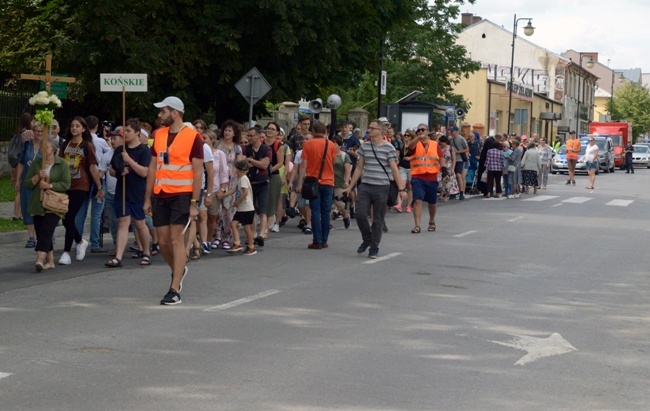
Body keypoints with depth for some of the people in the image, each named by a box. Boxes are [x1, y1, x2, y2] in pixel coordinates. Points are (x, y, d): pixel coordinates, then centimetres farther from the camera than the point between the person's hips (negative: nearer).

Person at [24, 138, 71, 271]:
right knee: (40, 233, 4)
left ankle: (40, 259, -27)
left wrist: (49, 185, -17)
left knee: (46, 231, -18)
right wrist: (37, 176, -11)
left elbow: (66, 184, -7)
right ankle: (50, 260, 14)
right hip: (37, 204, 5)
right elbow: (27, 184, 7)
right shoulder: (35, 164, 10)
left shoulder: (62, 164, 0)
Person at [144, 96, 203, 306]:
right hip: (160, 194, 6)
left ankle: (175, 290, -7)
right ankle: (179, 270, 35)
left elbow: (198, 172, -8)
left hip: (182, 194, -6)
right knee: (163, 240, 7)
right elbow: (153, 168, 14)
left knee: (176, 238, -9)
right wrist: (147, 198, 11)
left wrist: (194, 202, -13)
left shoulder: (192, 137, -7)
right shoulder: (159, 135, 11)